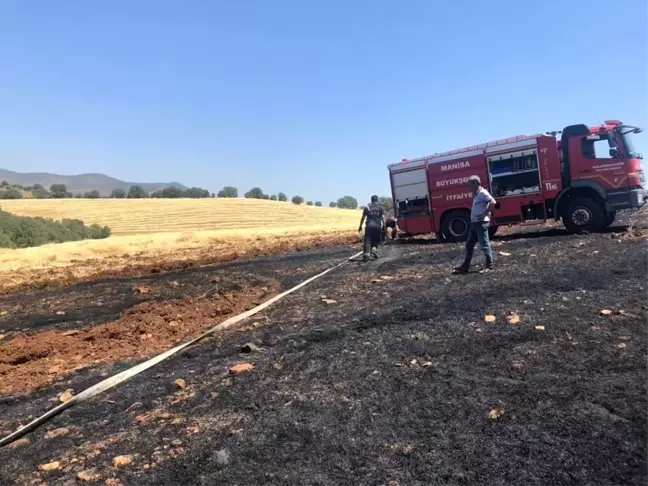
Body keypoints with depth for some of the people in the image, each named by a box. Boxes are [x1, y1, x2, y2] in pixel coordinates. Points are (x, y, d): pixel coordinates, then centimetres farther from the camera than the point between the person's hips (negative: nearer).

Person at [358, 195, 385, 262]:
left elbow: (363, 217, 9)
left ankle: (366, 254, -16)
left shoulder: (367, 207, 12)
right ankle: (374, 249, -4)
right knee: (376, 240, 18)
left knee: (367, 240, -3)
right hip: (377, 226, 0)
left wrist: (360, 226, 15)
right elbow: (383, 217, 0)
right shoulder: (380, 207, 10)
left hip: (369, 225, 0)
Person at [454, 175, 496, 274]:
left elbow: (493, 202, -24)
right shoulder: (476, 194, 17)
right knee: (469, 245, 11)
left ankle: (489, 266, 7)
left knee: (484, 245, -3)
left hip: (481, 223, -10)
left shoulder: (483, 193, -11)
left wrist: (485, 214, -21)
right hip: (474, 222, 10)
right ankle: (465, 266, 16)